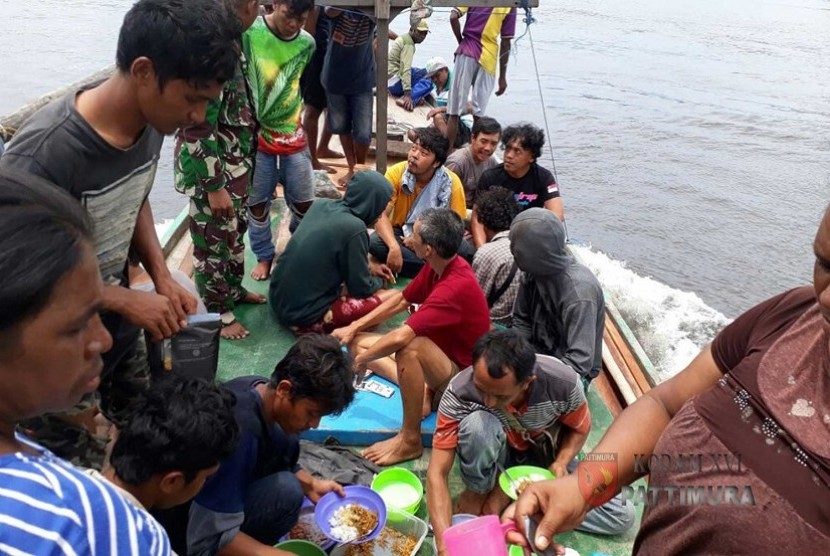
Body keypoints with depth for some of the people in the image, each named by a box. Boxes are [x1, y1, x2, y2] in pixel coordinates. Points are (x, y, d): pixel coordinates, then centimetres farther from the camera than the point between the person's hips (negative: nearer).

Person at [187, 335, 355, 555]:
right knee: (286, 490, -28)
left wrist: (310, 484, -5)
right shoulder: (239, 432, -35)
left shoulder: (262, 388, -10)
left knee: (285, 441, -6)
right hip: (186, 527, -9)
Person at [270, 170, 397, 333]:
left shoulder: (322, 204, 0)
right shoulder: (353, 228, -21)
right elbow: (361, 288, -9)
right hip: (304, 316, -9)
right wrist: (379, 281, 12)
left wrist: (369, 267, 19)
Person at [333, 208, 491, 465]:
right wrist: (354, 328, 4)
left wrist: (361, 359, -21)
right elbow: (401, 299, 8)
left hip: (462, 376, -9)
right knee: (358, 342, 5)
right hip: (440, 355, 9)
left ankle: (410, 440, -24)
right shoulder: (437, 266, -6)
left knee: (410, 347, -40)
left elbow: (401, 336, -38)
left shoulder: (456, 287, -33)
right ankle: (422, 390, -7)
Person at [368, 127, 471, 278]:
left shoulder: (451, 182, -17)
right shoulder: (396, 173, -16)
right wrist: (394, 247, -38)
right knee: (375, 243, -31)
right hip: (401, 233, 2)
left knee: (465, 250, -30)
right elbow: (381, 215, -21)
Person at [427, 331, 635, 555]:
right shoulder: (459, 392, -31)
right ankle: (477, 493, -7)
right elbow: (437, 472, -29)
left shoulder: (563, 383, -29)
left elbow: (579, 428, -5)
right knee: (477, 423, -37)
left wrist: (560, 464, -24)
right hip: (498, 455, -2)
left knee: (622, 516, -16)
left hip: (545, 457, 2)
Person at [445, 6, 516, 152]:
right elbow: (506, 43, 2)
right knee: (478, 115, 3)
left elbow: (453, 17, -8)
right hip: (488, 59, 0)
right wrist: (502, 76, 6)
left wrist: (461, 41, 8)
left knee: (454, 112, 3)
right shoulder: (510, 6, 4)